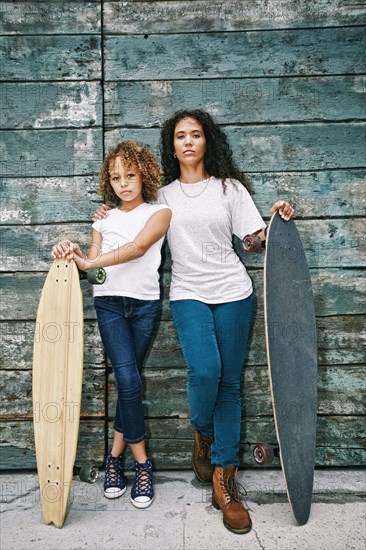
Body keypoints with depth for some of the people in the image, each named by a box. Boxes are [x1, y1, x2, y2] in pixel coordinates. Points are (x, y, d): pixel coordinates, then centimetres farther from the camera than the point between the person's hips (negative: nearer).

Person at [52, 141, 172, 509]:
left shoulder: (159, 212, 3)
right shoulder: (103, 220, 13)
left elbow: (138, 248, -14)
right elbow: (92, 262, 4)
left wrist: (90, 262, -23)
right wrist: (76, 257, -19)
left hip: (145, 303, -1)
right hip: (109, 302, 1)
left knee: (127, 380, 3)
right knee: (128, 379, -11)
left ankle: (116, 455, 21)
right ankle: (141, 462, 4)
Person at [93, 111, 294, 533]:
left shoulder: (230, 188, 9)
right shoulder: (162, 196, 12)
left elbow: (255, 239, 7)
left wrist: (276, 220, -11)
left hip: (233, 292, 1)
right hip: (188, 293, 0)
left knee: (229, 382, 0)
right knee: (205, 371, -21)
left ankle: (223, 482, 11)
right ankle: (202, 435, 14)